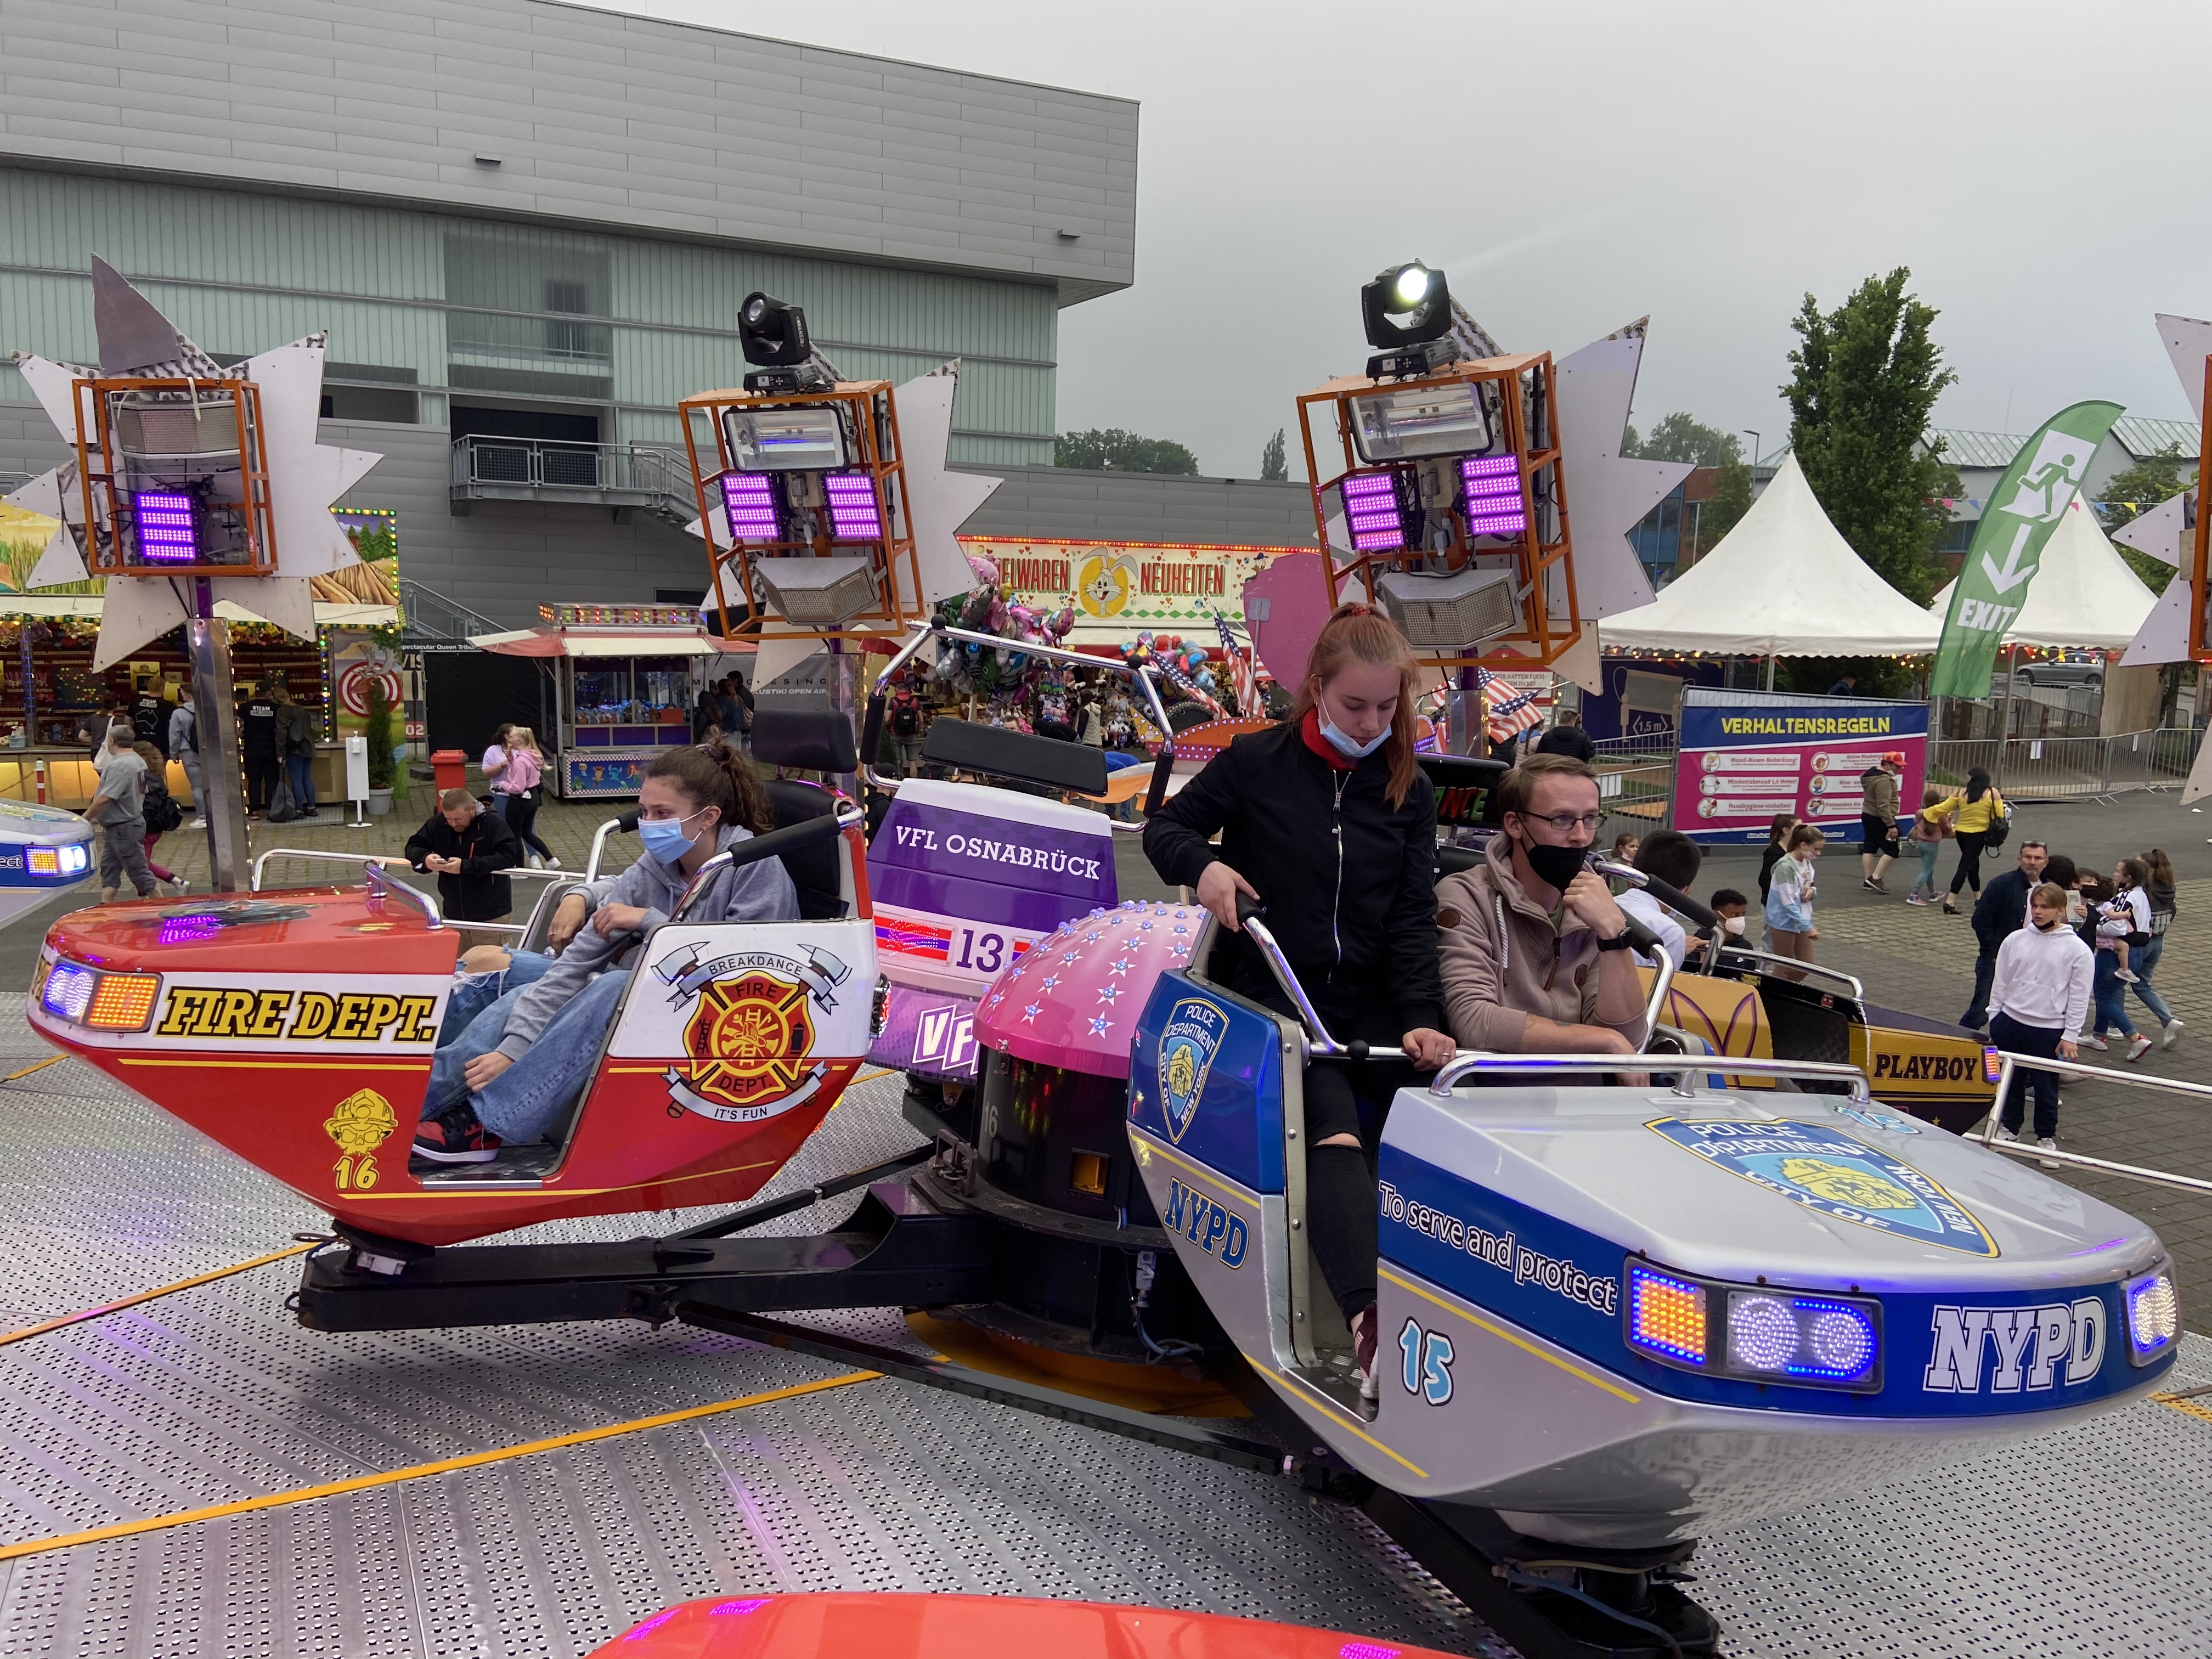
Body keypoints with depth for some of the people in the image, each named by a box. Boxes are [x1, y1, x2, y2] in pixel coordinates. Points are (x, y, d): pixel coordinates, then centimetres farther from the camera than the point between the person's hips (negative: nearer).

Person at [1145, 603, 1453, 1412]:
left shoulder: (1409, 792, 11)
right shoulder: (1258, 762, 2)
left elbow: (1413, 916, 7)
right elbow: (1165, 825, 11)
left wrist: (1420, 1018, -7)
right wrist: (1203, 861, -13)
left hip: (1366, 1002, 5)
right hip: (1269, 991, -5)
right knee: (1334, 1133, -30)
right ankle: (1369, 1323, -46)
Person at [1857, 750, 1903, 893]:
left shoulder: (1872, 773, 10)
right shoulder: (1883, 780, -22)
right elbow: (1883, 806, -27)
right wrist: (1891, 825, -26)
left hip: (1867, 816, 10)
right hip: (1879, 820, -10)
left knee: (1869, 849, 11)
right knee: (1892, 851, -3)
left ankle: (1868, 881, 15)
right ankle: (1876, 879, -5)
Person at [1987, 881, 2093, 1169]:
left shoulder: (2077, 949, -6)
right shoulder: (2015, 940, 3)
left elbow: (2079, 997, -4)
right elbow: (2000, 983, 9)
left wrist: (2070, 1036, -7)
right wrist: (1994, 1020, 7)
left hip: (2049, 1029, -3)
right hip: (2010, 1022, 3)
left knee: (2046, 1086, 6)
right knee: (2010, 1079, 15)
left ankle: (2047, 1138, 22)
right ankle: (2009, 1127, 32)